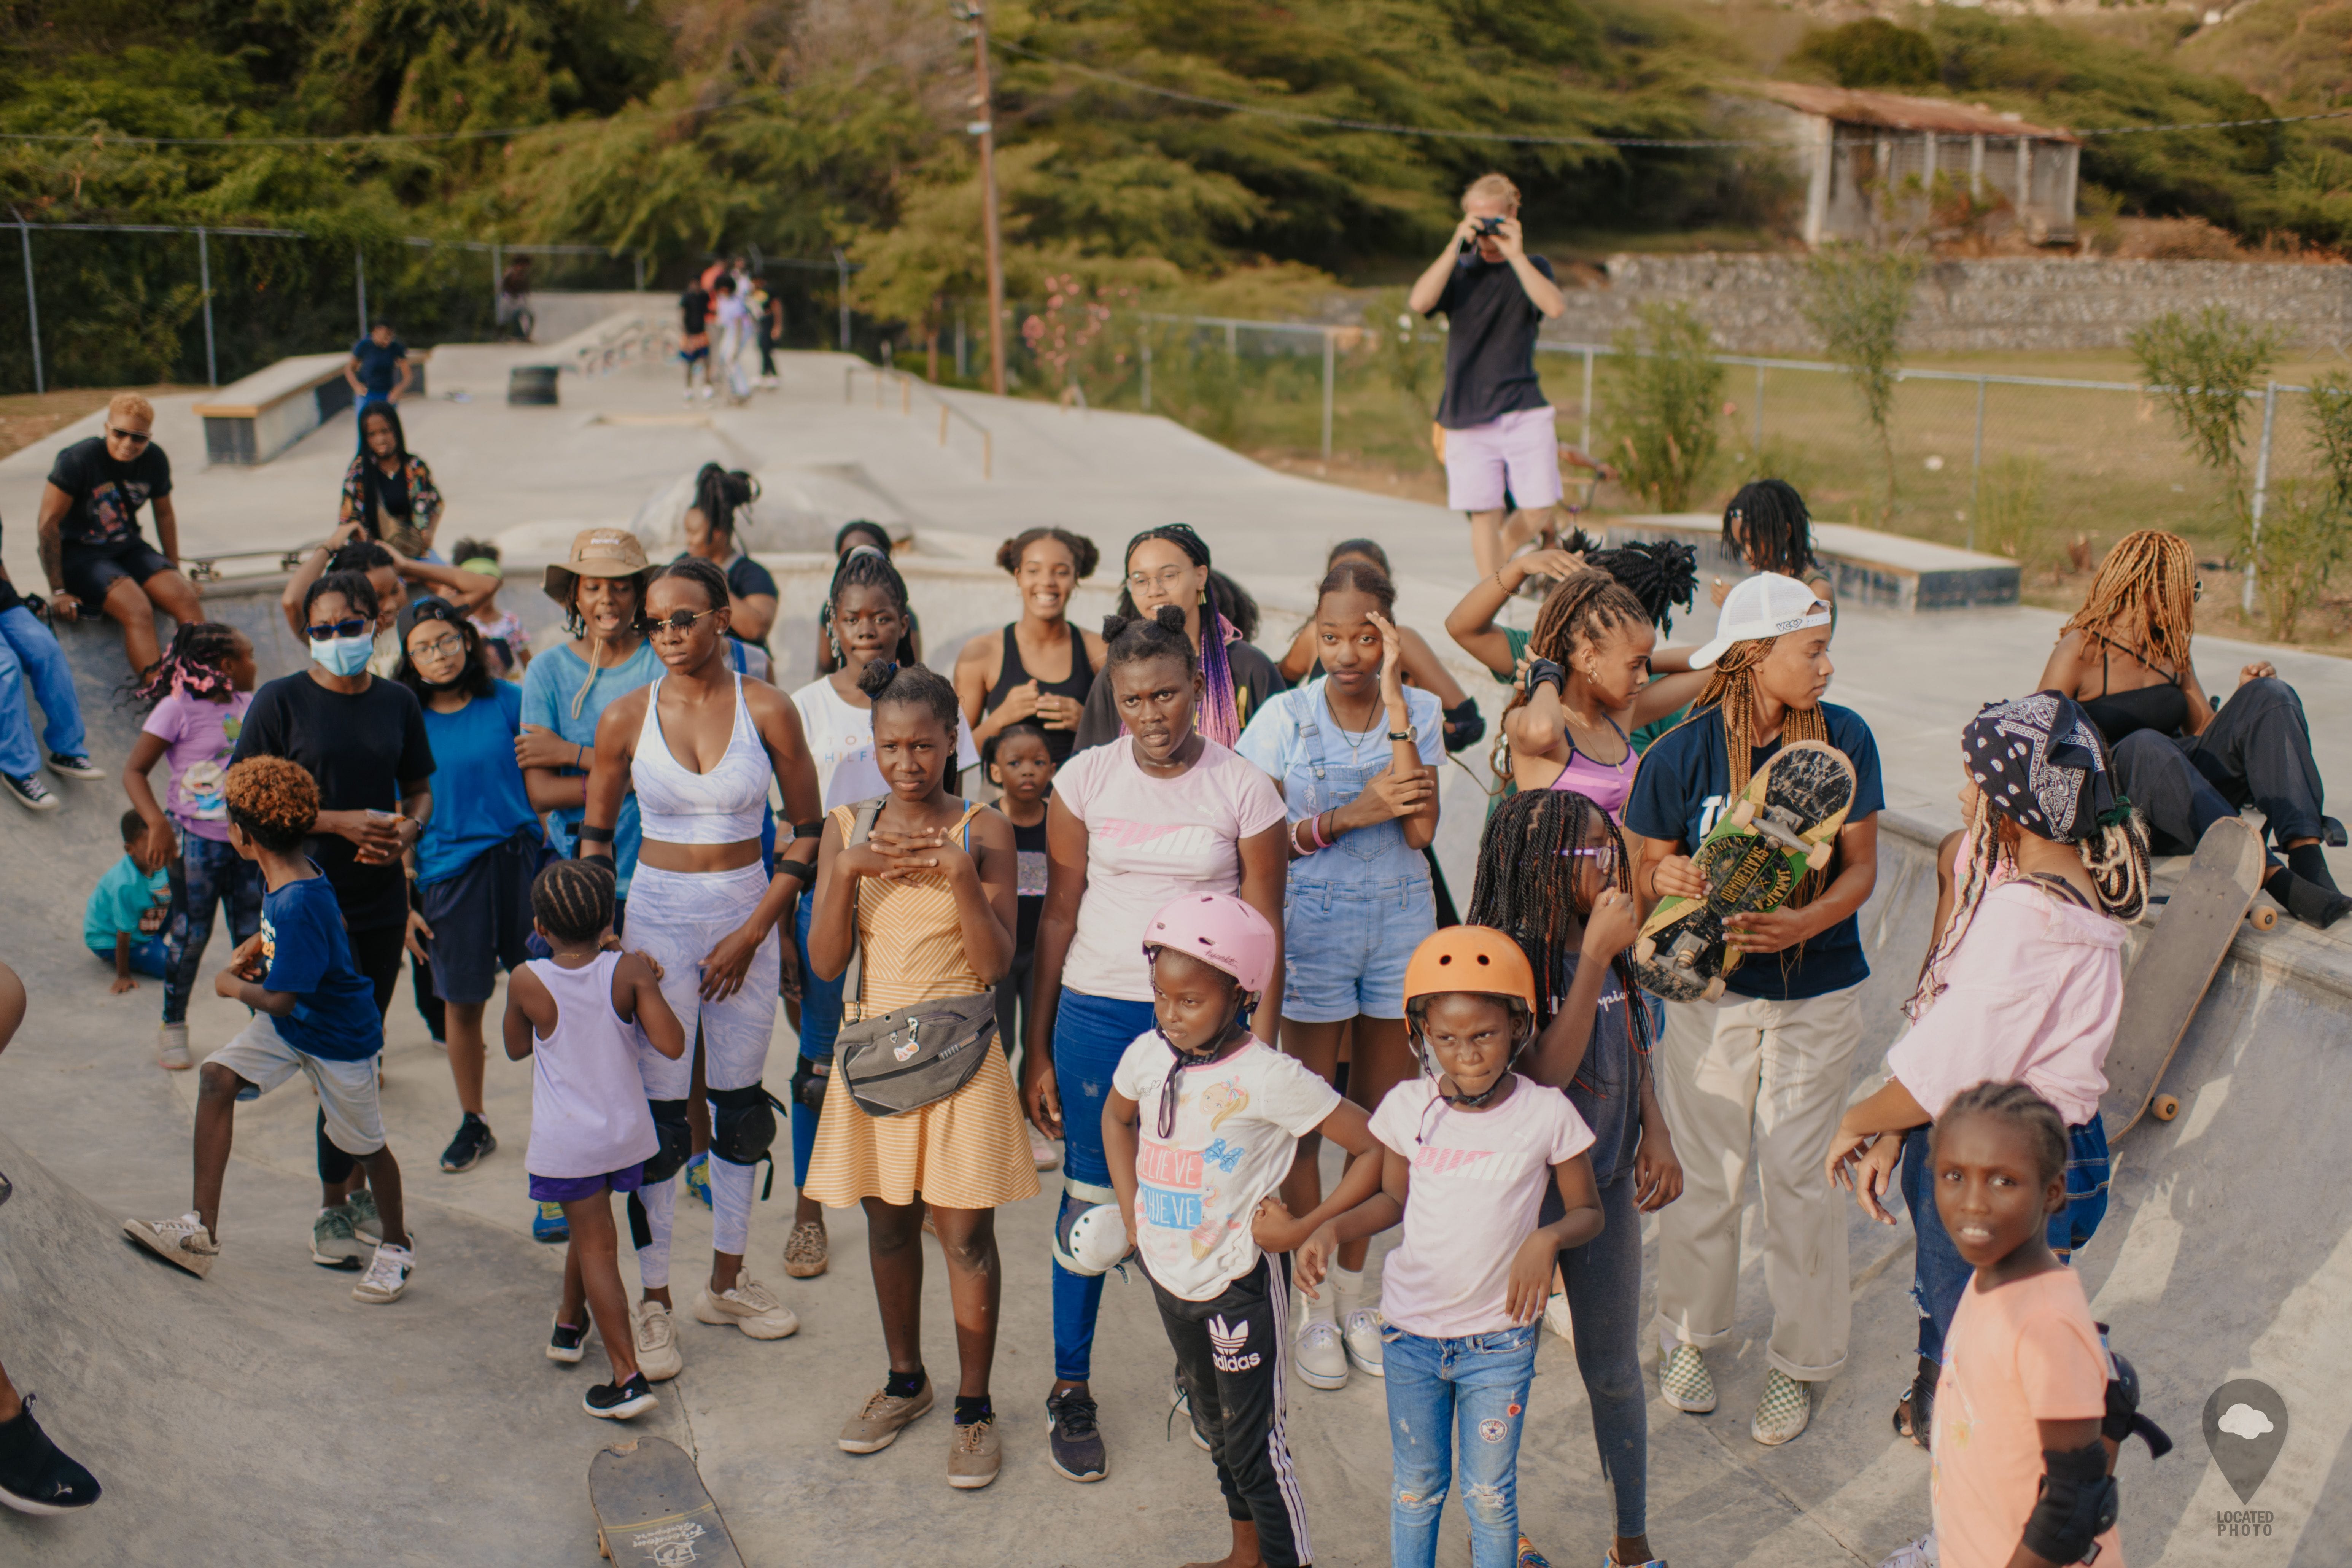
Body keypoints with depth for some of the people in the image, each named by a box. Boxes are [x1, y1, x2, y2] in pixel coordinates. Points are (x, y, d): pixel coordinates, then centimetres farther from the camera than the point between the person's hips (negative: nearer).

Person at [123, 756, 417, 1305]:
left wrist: (233, 986, -10)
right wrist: (250, 950, 2)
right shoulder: (293, 873, -5)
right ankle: (202, 1228, -2)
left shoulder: (300, 904, -33)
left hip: (338, 1037, -9)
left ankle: (396, 1248, 29)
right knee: (217, 1076, -6)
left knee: (364, 1144, 6)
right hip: (287, 1028, 9)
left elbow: (280, 1000, -28)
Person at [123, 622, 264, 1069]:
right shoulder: (178, 708, -12)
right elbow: (134, 771, -12)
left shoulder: (249, 705, 4)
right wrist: (157, 823, -25)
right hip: (194, 840, -4)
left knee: (253, 935, 8)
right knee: (191, 935, 5)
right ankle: (173, 1027, 23)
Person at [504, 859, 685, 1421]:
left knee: (596, 1248, -1)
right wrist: (645, 989, -4)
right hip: (626, 1131, 3)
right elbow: (671, 1045, -18)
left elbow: (516, 1048, 3)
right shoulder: (630, 970, -13)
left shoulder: (529, 982, -15)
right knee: (589, 1232, 26)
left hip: (566, 1142, -3)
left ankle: (628, 1376, -7)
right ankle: (570, 1323, 47)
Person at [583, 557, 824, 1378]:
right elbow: (596, 832, 7)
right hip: (659, 916, -1)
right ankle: (653, 1302, 14)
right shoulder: (628, 716, -5)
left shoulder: (766, 708, -6)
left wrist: (754, 932, -7)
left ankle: (727, 1281, 29)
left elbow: (808, 830, -1)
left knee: (741, 1105, 12)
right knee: (661, 1113, 0)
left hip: (748, 914, 1)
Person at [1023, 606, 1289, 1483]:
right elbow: (1059, 916, 3)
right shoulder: (1085, 781, -1)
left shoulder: (1244, 791, -3)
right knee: (1089, 1199, 7)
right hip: (1097, 1014, 1)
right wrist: (1037, 1051, 3)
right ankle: (1070, 1391, 22)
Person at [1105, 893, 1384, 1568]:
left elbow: (1376, 1148, -20)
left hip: (1241, 1283, -6)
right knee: (1214, 1427, 22)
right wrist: (1131, 1208, 9)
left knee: (1253, 1442, -2)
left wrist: (1306, 1228, -19)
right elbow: (1116, 1116, 18)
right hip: (1168, 1272, 7)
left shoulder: (1270, 1077, -23)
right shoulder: (1147, 1055, -6)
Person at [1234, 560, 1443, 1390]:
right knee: (1309, 1112, 3)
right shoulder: (1286, 717, -6)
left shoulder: (1419, 712, -2)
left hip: (1400, 921, 2)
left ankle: (1356, 1286, 27)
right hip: (1313, 924, -2)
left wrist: (1394, 703, -18)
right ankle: (1313, 1301, 17)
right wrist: (1351, 814, -19)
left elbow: (1422, 830, -15)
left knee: (1380, 1112, 11)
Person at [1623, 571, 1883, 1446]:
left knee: (1799, 1176, 4)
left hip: (1817, 991, 0)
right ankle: (1689, 1333, 31)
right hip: (1711, 987, 0)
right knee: (1703, 1170, 8)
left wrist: (1806, 923, -22)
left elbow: (1861, 869, -3)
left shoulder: (1843, 738, -6)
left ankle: (1800, 1361, 23)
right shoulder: (1682, 755, -9)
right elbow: (1648, 874, 0)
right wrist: (1666, 881, -24)